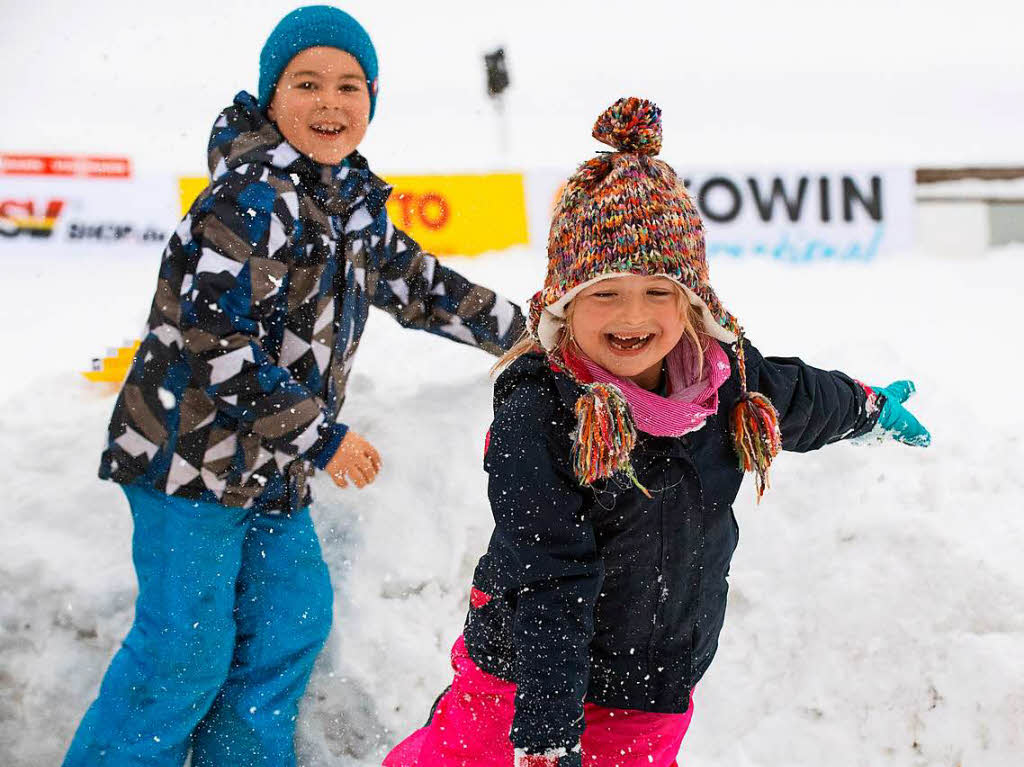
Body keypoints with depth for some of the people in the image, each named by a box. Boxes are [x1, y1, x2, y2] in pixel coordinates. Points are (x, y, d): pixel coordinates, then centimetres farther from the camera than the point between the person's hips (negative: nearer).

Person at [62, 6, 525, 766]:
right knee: (185, 647, -7)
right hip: (191, 453, -9)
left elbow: (416, 283, 24)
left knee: (291, 620, 14)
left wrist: (526, 330, 27)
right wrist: (319, 436, -18)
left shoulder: (351, 204, 9)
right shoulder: (255, 197, -20)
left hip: (272, 468, 9)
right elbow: (215, 339, -24)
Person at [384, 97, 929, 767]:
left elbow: (800, 400, 19)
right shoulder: (537, 411, -24)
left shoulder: (728, 374, -6)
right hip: (529, 674, -4)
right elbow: (548, 580, -27)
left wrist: (871, 410, 40)